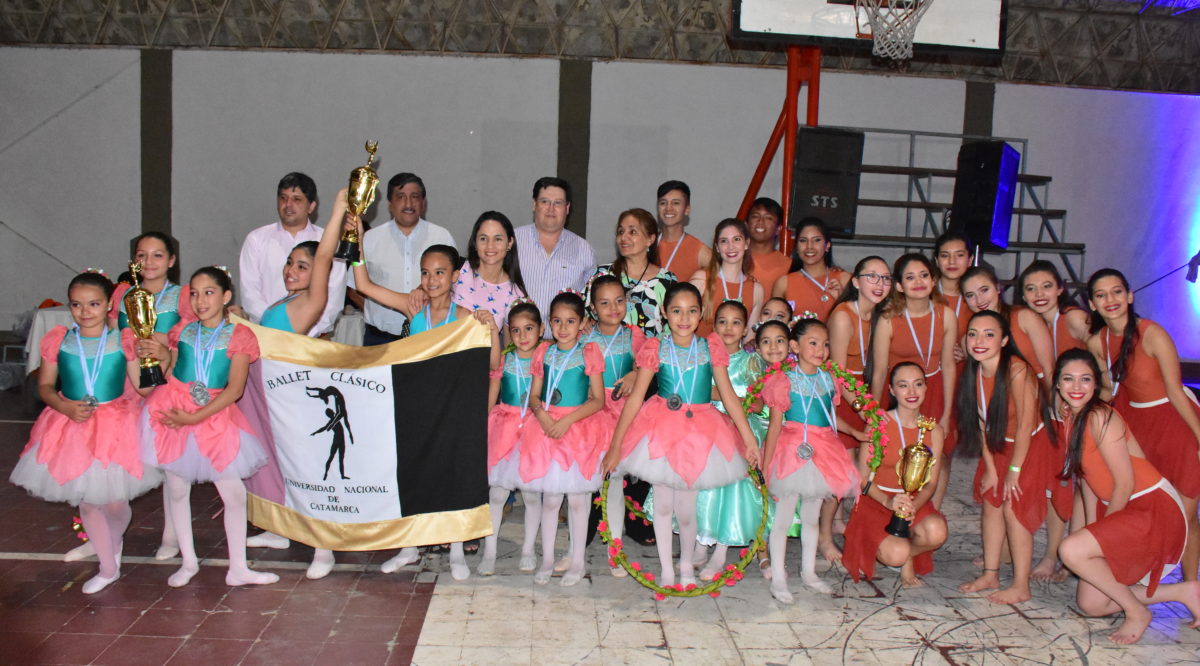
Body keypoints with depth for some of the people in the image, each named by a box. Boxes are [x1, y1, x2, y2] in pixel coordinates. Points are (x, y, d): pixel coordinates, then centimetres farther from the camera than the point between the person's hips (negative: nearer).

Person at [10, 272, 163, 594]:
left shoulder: (124, 341, -7)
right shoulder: (57, 340, -2)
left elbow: (142, 387, -8)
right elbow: (45, 386, 4)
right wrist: (65, 406, -15)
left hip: (117, 425, -2)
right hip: (73, 427, 2)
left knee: (115, 503, 3)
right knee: (87, 502, 11)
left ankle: (113, 542, 40)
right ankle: (108, 568, 30)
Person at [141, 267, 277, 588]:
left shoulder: (239, 336, -5)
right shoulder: (182, 331, 6)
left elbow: (235, 389, -12)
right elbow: (168, 375, 14)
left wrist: (195, 417, -17)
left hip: (216, 417, -3)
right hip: (174, 414, 3)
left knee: (235, 494, -2)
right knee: (177, 490, 9)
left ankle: (238, 568, 11)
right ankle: (188, 561, 26)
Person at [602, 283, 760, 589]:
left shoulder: (711, 348, -2)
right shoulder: (655, 348, -4)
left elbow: (728, 395, -1)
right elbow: (636, 397, -5)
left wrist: (750, 439, -3)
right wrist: (615, 445, -7)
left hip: (700, 431, 0)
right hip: (661, 429, 0)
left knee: (686, 508, 4)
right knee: (662, 504, 9)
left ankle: (687, 564, 31)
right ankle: (666, 569, 28)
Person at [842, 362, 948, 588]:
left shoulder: (934, 431, 3)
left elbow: (931, 483, 1)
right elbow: (863, 478, -7)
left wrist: (913, 506, -20)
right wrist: (888, 501, -25)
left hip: (916, 502, 3)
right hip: (876, 501, -3)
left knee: (936, 532, -31)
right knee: (896, 555, -28)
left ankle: (909, 556, 4)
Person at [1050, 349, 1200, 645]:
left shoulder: (1100, 418, -20)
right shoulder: (1065, 418, 4)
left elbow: (1125, 483, -19)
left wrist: (1102, 528, -7)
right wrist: (1092, 527, 6)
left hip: (1155, 509, -9)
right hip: (1122, 511, 9)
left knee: (1071, 551, -28)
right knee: (1090, 604, 4)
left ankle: (1137, 611, -4)